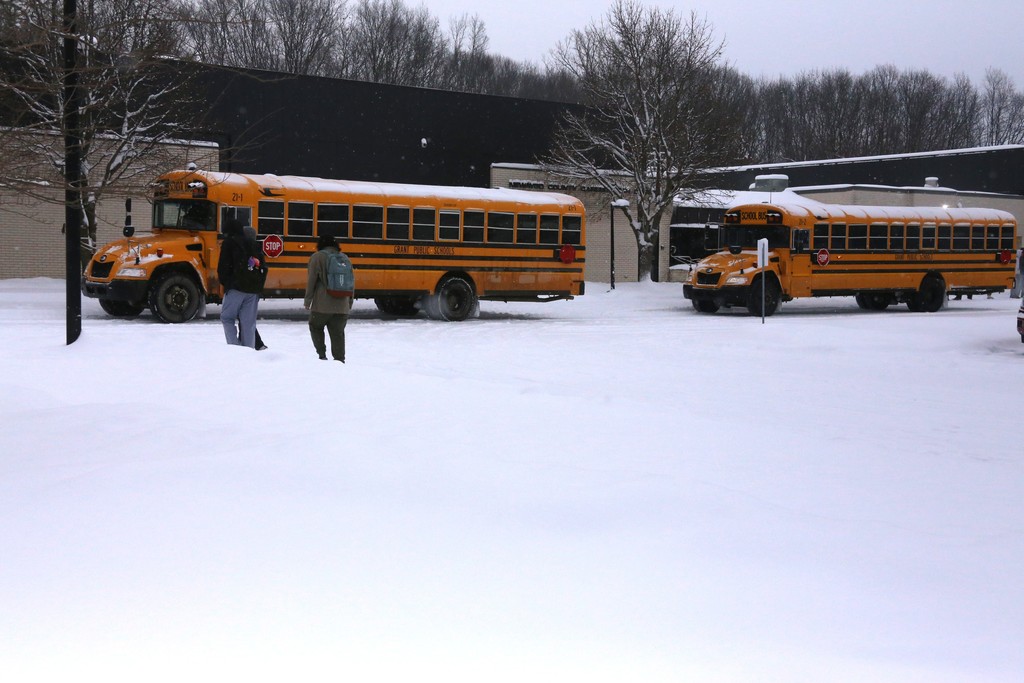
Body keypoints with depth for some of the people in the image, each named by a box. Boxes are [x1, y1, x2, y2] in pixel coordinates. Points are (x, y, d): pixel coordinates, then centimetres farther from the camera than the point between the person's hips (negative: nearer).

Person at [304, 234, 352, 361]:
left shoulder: (317, 257, -2)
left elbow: (311, 281, -6)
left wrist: (307, 301, 1)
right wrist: (349, 303, 23)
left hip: (322, 305, -4)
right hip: (342, 306, 4)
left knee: (315, 327, 17)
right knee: (338, 334, 8)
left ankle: (322, 354, 5)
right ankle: (339, 359, 4)